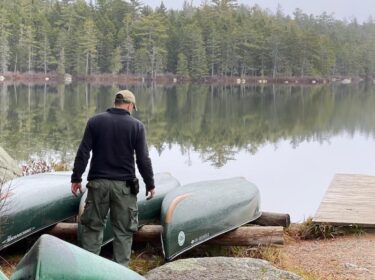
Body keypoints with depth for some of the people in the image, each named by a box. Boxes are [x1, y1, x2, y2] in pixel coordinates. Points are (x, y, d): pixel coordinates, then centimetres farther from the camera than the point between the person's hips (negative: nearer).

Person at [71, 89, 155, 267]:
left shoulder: (95, 122, 2)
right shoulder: (137, 126, -2)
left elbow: (83, 153, 0)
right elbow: (143, 159, -2)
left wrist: (76, 178, 5)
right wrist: (150, 184, 7)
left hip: (98, 183, 2)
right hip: (124, 186, -1)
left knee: (92, 226, 11)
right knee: (123, 231, 6)